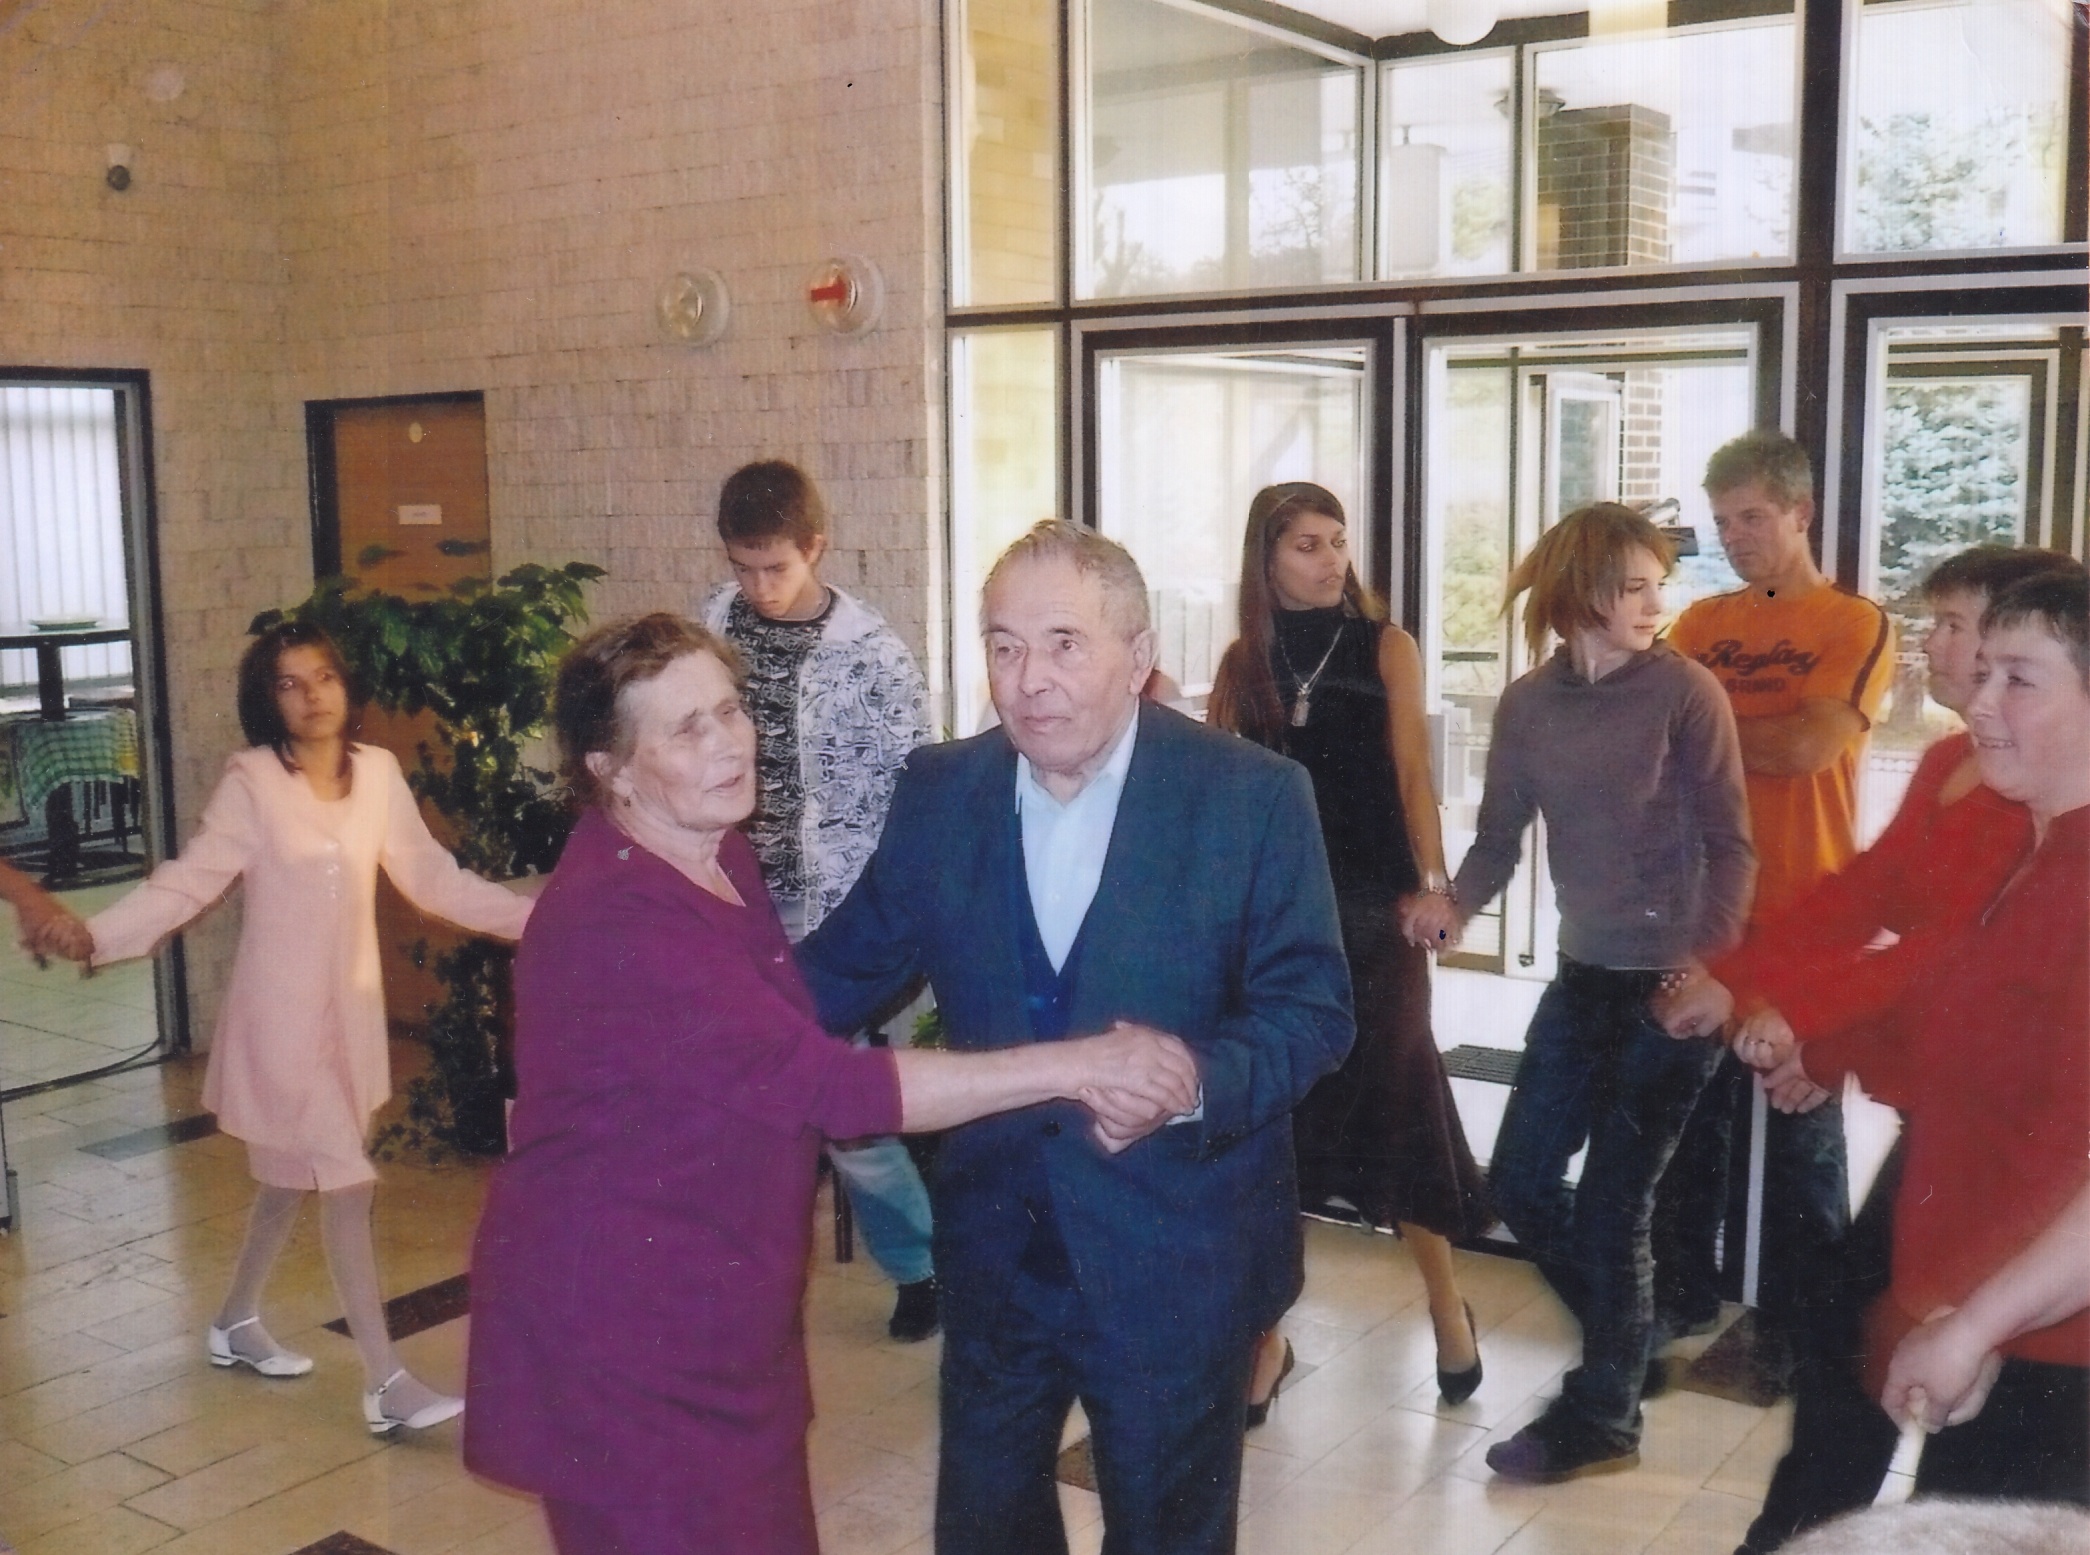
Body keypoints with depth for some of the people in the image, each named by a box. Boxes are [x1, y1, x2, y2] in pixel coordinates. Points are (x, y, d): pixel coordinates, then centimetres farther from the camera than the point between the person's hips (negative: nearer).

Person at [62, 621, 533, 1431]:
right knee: (346, 1184, -7)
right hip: (281, 1009, -5)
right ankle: (385, 1383, -1)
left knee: (295, 1179, 20)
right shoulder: (252, 781, -12)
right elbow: (187, 882, -14)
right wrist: (92, 934, -27)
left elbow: (433, 878, 6)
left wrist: (536, 914, 3)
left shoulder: (378, 772, 0)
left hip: (350, 1009, 6)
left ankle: (235, 1323, 42)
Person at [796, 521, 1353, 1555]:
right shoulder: (939, 791, -3)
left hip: (1175, 1262, -3)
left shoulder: (1254, 797, -14)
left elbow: (1312, 1007, -13)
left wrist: (1195, 1081, -31)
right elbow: (850, 962, 5)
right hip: (997, 1248, 4)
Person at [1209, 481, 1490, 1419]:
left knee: (1397, 1102, 2)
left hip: (1372, 909, -2)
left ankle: (1446, 1307, 24)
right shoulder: (1244, 659, 7)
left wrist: (1432, 881, -18)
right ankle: (1264, 1335, 17)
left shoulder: (1384, 648, 1)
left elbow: (1413, 773, -6)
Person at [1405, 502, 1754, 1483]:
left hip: (1672, 985, -6)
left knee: (1609, 1204, 0)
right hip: (1584, 977, 6)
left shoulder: (1686, 690, -10)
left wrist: (1711, 968, -22)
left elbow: (1728, 844, -10)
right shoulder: (1527, 704, 4)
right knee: (1520, 1182, 10)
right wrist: (1456, 903, -15)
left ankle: (1599, 1418, 20)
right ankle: (1625, 1346, 35)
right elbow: (1501, 835, 5)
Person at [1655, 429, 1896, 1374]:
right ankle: (1684, 1294, 28)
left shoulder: (1857, 625, -4)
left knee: (1801, 1135, 6)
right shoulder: (1701, 624, 10)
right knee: (1690, 1116, 13)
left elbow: (1805, 748, -16)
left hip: (1803, 921, -4)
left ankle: (1796, 1329, 18)